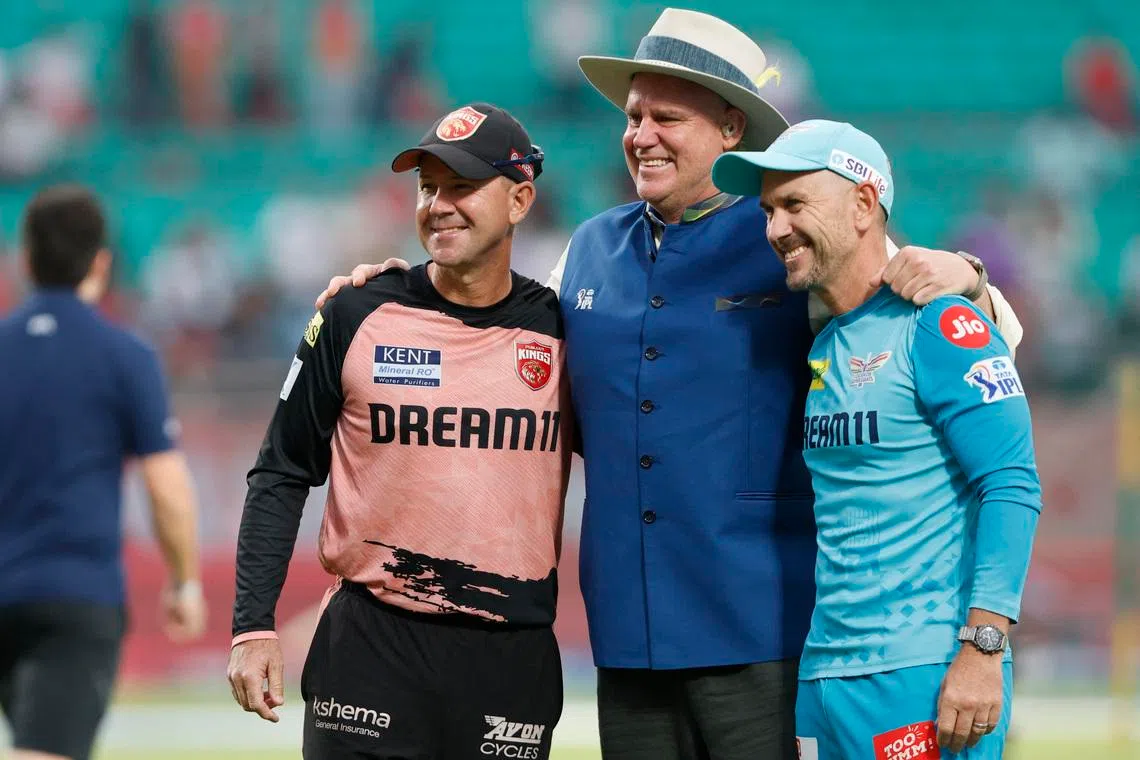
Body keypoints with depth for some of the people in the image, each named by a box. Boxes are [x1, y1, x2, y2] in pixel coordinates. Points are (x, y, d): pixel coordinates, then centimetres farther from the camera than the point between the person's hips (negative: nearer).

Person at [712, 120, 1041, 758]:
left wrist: (982, 651, -21)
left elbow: (1013, 487, -14)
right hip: (824, 675, 8)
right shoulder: (823, 349, 16)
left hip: (924, 677, -8)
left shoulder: (934, 325, -7)